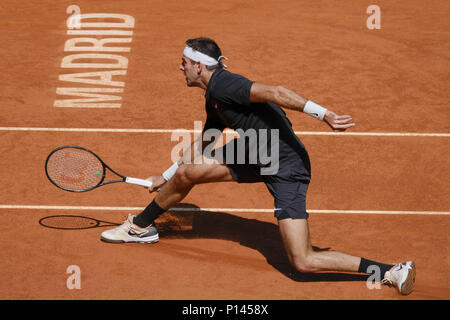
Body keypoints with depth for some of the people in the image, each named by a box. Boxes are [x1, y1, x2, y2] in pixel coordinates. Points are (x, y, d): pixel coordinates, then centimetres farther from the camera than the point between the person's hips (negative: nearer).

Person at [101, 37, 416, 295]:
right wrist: (165, 176, 36)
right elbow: (202, 143, 28)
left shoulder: (223, 84, -19)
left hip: (287, 169, -10)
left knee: (304, 263, -14)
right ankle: (142, 226, 35)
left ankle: (393, 271, -9)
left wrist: (323, 113, -42)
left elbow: (274, 92, -32)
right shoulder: (213, 101, 12)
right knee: (185, 172, 11)